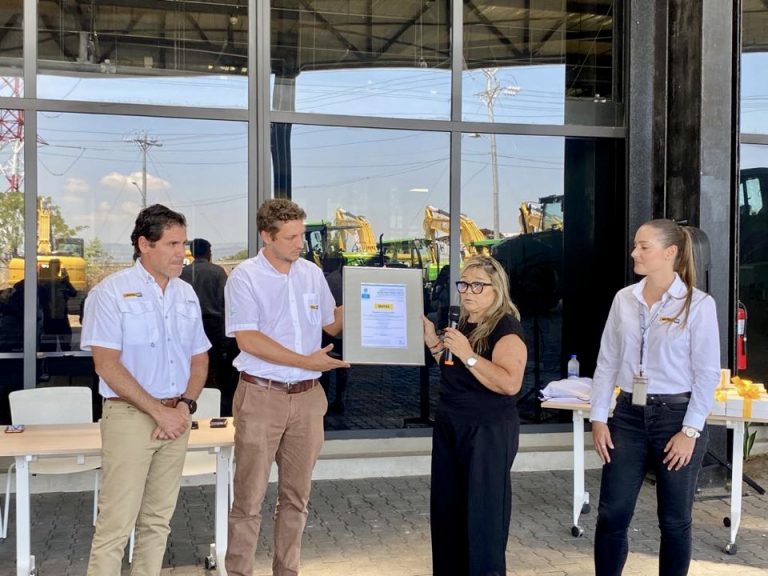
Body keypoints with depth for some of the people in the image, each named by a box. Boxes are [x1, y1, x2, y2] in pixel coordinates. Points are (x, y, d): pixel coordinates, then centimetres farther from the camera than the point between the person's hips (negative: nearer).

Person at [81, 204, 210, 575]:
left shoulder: (186, 294, 11)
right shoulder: (111, 292, -7)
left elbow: (200, 358, 14)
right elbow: (107, 365, -13)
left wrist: (184, 405, -3)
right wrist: (159, 411, -14)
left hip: (176, 417, 6)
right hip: (129, 416, -5)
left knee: (158, 520, 11)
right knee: (116, 524, -5)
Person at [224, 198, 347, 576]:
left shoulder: (312, 274, 8)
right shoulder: (244, 277, -7)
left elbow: (332, 323, 19)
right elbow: (247, 339, -15)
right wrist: (306, 361, -17)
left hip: (307, 396, 5)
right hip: (260, 396, -5)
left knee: (296, 496, 13)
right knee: (250, 498, 1)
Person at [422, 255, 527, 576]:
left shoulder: (506, 327, -14)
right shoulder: (463, 324, 10)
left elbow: (510, 384, -26)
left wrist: (467, 354, -27)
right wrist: (433, 342, 9)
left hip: (488, 432, -8)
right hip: (449, 427, 9)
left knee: (483, 513, -2)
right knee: (446, 509, 14)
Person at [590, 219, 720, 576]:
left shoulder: (698, 304, -7)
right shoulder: (624, 299, 4)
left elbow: (707, 373, -8)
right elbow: (607, 362, 6)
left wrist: (690, 431, -12)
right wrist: (599, 417, 1)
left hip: (677, 415, -3)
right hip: (629, 415, 3)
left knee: (674, 520, 9)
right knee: (611, 514, 4)